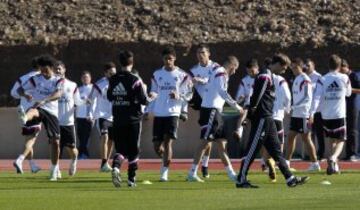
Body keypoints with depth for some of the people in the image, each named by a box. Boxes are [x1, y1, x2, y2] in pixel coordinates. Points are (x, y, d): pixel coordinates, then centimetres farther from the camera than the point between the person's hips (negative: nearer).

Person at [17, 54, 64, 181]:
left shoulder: (58, 80, 1)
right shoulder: (35, 79, 6)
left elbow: (58, 94, -19)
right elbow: (20, 90, 7)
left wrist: (44, 100, -37)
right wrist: (25, 95, -19)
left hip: (52, 112, 1)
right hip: (38, 108, -1)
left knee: (55, 142, 0)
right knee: (32, 112, -39)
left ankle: (54, 170, 17)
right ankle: (24, 119, -78)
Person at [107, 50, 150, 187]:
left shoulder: (113, 80, 2)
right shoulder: (135, 80, -12)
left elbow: (110, 97, 12)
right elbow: (144, 100, -12)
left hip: (118, 119, 3)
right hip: (133, 119, -3)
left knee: (120, 149, 8)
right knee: (133, 150, 7)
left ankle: (116, 166, -21)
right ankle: (131, 178, 8)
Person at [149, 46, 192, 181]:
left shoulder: (182, 75, 1)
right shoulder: (157, 74, 11)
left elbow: (189, 95, 3)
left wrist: (179, 96, -17)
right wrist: (152, 95, -6)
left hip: (173, 113, -3)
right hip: (158, 113, 3)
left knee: (168, 141, -14)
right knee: (157, 145, 2)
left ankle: (165, 172, -9)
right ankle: (166, 161, 33)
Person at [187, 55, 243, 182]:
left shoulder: (218, 72, 20)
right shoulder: (221, 73, -10)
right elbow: (222, 92, -22)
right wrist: (236, 105, -18)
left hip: (214, 110, 10)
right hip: (211, 110, -10)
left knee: (221, 142, 11)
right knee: (205, 142, -9)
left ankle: (231, 173, 15)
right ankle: (192, 173, -9)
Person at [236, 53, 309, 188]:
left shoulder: (268, 76, 19)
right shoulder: (265, 76, -14)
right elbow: (256, 96, -22)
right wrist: (252, 112, -18)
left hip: (267, 118, 11)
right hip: (262, 118, -11)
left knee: (275, 149, 10)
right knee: (253, 149, -7)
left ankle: (290, 179, 12)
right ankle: (241, 180, -3)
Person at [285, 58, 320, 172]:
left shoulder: (305, 79, -13)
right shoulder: (296, 79, 15)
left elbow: (307, 98, -19)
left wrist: (295, 107, -24)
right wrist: (292, 108, 17)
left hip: (303, 114, -9)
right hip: (295, 114, 9)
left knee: (306, 138, -4)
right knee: (291, 137, 9)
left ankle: (315, 163, 2)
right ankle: (286, 162, 15)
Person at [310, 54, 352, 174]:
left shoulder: (322, 80, -3)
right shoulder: (344, 78, -2)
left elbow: (317, 97, -13)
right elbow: (348, 93, 15)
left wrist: (312, 113, -15)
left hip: (326, 116, 2)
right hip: (340, 115, -2)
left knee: (331, 140, 19)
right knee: (340, 141, 3)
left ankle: (334, 165, 21)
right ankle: (333, 158, -26)